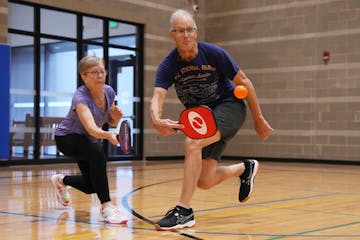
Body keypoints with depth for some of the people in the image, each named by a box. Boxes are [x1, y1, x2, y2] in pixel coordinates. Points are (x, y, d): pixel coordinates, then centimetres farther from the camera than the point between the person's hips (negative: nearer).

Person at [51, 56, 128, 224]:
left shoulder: (109, 92, -14)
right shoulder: (81, 98, -34)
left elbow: (112, 122, 1)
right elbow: (91, 128, -50)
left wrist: (116, 118, -22)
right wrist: (108, 135, -69)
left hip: (89, 141, 7)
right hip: (67, 138, -7)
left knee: (91, 187, 9)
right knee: (98, 155, -36)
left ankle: (62, 180, 41)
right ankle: (106, 208, -30)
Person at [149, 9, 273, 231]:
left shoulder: (214, 53, -16)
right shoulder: (168, 66, -11)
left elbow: (244, 83, -7)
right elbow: (158, 97, -26)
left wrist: (258, 119, -4)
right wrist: (157, 121, -49)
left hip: (229, 106, -4)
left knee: (192, 143, -32)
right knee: (205, 182, -1)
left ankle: (184, 211, -23)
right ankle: (245, 168, 31)